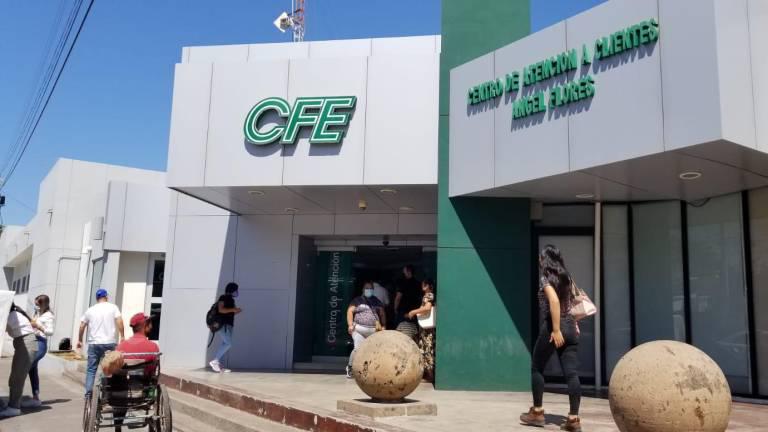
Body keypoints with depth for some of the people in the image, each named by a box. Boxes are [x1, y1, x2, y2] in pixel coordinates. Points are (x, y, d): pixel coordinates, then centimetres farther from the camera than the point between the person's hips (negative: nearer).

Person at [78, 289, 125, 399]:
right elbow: (119, 322, -9)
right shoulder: (113, 307, 1)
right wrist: (122, 336, -5)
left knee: (91, 369, 7)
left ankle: (88, 393, 2)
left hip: (94, 343, 2)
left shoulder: (90, 310, 9)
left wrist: (79, 340, 22)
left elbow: (82, 326, 11)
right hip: (109, 343, -2)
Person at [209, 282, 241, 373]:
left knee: (225, 344, 3)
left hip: (229, 324, 9)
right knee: (228, 344, -16)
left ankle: (218, 365, 2)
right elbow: (221, 309, -18)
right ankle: (214, 361, -10)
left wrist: (237, 310, 5)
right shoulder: (223, 298, -7)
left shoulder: (231, 300, 19)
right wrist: (233, 309, -18)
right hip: (223, 324, -9)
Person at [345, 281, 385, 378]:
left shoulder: (376, 301, 17)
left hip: (374, 330, 4)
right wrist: (350, 324, -12)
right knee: (358, 349, -16)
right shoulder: (357, 300, 7)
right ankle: (350, 367, 4)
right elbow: (350, 311, 0)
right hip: (359, 329, -4)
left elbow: (382, 313, 17)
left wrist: (383, 326, 5)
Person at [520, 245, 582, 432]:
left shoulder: (545, 278, -8)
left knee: (537, 368, 11)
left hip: (551, 328, -6)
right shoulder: (566, 277, 14)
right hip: (570, 328, 6)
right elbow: (573, 302, 17)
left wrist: (556, 330, -23)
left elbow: (554, 300, -22)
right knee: (572, 373, 0)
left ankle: (537, 412, 16)